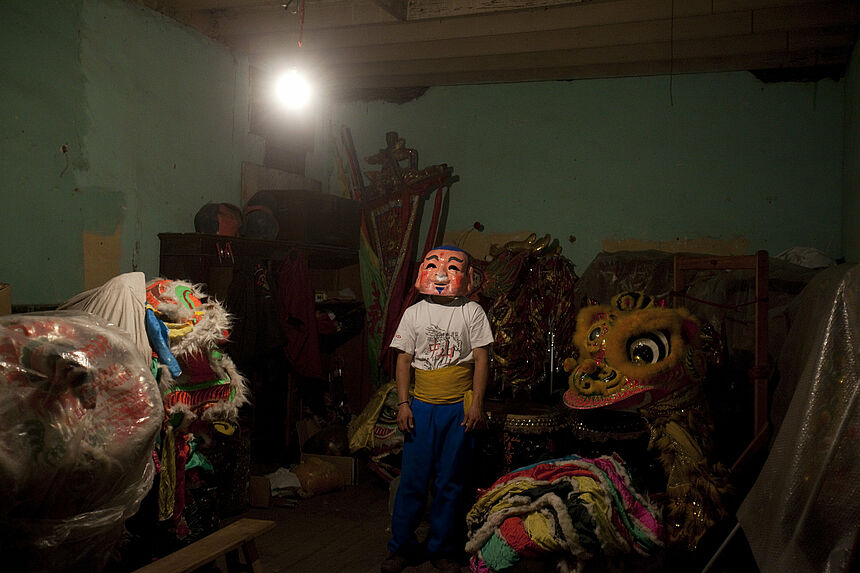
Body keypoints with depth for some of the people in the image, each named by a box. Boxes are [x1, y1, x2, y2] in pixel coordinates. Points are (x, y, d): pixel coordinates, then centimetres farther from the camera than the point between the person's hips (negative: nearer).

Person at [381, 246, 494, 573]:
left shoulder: (472, 312, 3)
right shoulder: (414, 313, 7)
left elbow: (481, 359, 0)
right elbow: (404, 360, 7)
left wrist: (476, 404, -7)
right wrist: (403, 403, -2)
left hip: (460, 408, -1)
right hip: (422, 407, 1)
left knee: (451, 482, 5)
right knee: (413, 479, 3)